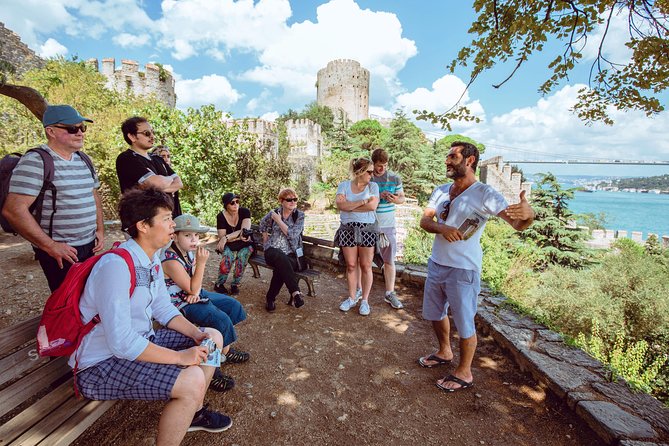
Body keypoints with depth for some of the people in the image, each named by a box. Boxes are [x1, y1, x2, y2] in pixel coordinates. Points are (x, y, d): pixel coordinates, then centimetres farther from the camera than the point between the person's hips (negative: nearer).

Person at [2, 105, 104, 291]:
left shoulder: (84, 159, 10)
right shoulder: (35, 162, -13)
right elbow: (13, 209, -19)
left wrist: (100, 229, 10)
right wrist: (50, 246, -18)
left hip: (90, 246, 7)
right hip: (61, 252, -7)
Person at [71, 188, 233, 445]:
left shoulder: (153, 259, 2)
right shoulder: (116, 265, -28)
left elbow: (163, 309, 8)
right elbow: (121, 342, -31)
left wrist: (197, 334, -6)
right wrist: (179, 357, -23)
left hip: (139, 342, 9)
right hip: (102, 364, -9)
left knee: (213, 337, 7)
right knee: (192, 380, -27)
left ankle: (193, 412, 25)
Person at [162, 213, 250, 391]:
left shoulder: (189, 252, 0)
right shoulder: (171, 260, -26)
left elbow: (195, 286, 9)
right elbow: (192, 288, -23)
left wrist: (196, 293, -14)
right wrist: (201, 262, -30)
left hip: (193, 296, 9)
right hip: (180, 304, -9)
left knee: (233, 305, 7)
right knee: (221, 320, -22)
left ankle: (225, 351, 20)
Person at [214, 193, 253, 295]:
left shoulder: (245, 212, -13)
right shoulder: (221, 216, -10)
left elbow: (245, 231, -25)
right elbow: (221, 237, -14)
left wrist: (226, 238, -32)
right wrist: (239, 236, -24)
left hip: (245, 245, 0)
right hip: (229, 245, 0)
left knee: (242, 255, -31)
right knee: (228, 256, -31)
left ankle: (235, 284, -12)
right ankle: (219, 284, -10)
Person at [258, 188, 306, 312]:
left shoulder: (300, 215, 0)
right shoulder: (273, 213, 6)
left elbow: (292, 234, -14)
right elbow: (263, 224, 28)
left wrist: (278, 221, -10)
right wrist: (265, 240, 19)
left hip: (291, 254, 0)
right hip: (272, 251, 1)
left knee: (281, 267, -35)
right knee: (281, 258, -36)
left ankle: (270, 298, -19)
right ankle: (295, 292, -37)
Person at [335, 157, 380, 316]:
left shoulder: (373, 186, 4)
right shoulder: (344, 185, 5)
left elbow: (372, 206, -12)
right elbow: (340, 204, -11)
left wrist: (349, 206, -8)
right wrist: (362, 202, -13)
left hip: (367, 229, 0)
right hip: (348, 229, 1)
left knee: (366, 266, 4)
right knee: (351, 265, 7)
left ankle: (365, 300, 17)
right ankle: (352, 298, 22)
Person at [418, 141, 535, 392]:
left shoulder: (484, 194, -14)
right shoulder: (441, 191, 5)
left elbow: (517, 224, -21)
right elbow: (424, 221, -2)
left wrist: (528, 214, -44)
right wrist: (442, 228, -22)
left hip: (463, 270, -7)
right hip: (436, 264, 7)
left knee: (464, 324, 8)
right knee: (435, 313, 22)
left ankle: (464, 374, 30)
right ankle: (444, 353, 47)